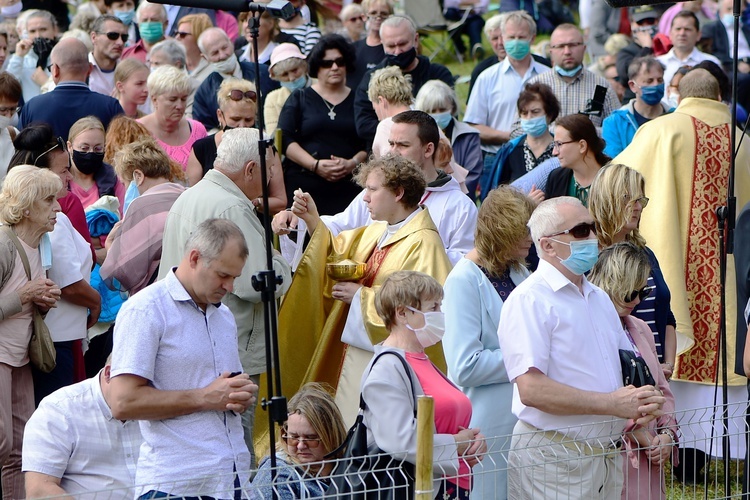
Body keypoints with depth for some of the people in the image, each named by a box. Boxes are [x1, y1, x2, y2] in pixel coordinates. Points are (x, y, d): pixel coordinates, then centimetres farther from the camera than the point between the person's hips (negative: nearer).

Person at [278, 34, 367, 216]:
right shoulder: (300, 99, 13)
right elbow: (285, 140, 2)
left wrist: (352, 163, -11)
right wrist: (316, 165, -10)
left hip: (347, 189, 1)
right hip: (303, 185, 0)